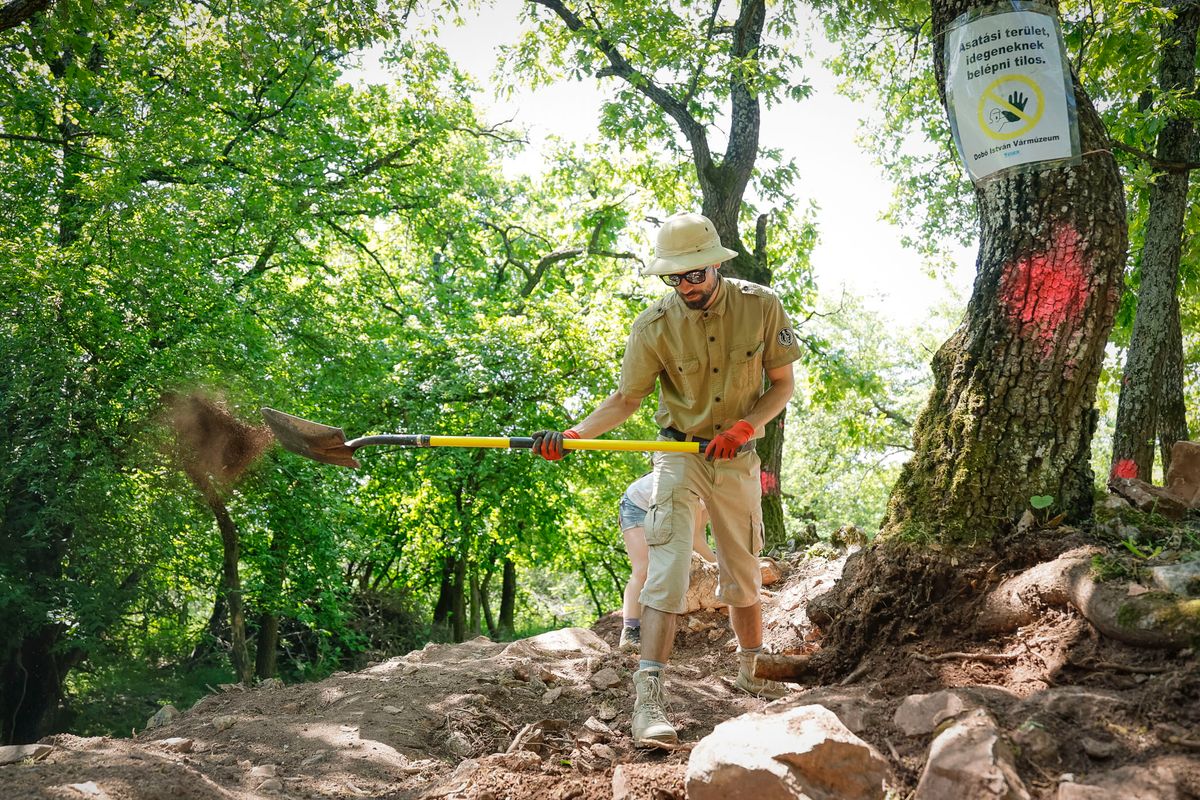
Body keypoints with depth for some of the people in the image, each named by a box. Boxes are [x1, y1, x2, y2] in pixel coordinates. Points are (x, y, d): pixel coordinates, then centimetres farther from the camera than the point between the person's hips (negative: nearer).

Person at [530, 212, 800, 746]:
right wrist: (573, 435, -22)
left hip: (739, 459, 2)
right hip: (679, 455, -2)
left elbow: (783, 383, -2)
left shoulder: (761, 306, -10)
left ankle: (749, 673, 38)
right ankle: (648, 700, -19)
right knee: (667, 571, -17)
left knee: (744, 576, 14)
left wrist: (746, 426, -19)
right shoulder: (654, 326, -13)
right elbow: (625, 399, -6)